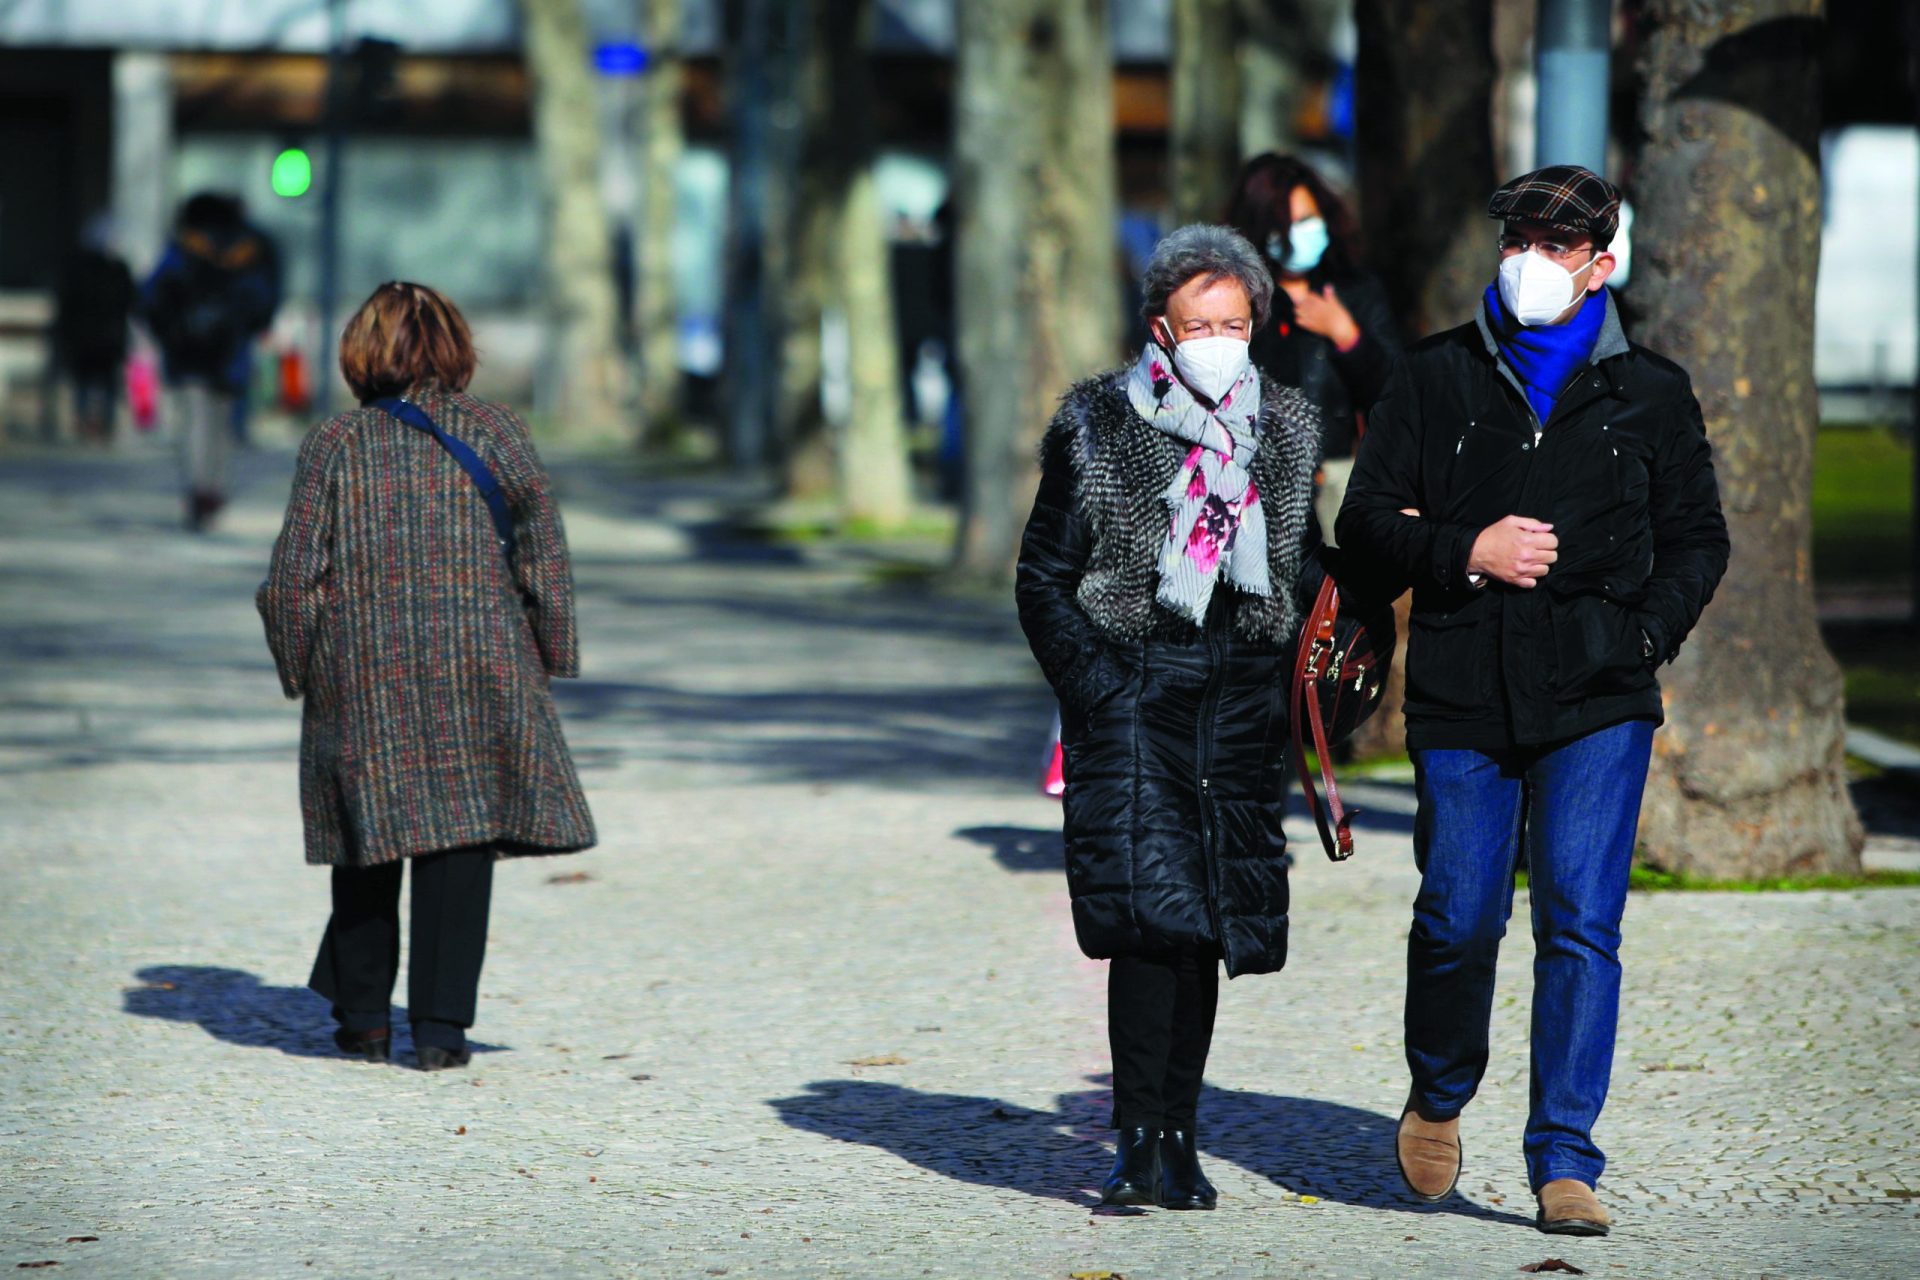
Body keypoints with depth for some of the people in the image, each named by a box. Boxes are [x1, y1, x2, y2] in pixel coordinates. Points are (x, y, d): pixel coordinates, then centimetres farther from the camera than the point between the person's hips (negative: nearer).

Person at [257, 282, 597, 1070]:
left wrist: (297, 670, 11)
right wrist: (551, 654, 11)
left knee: (369, 835, 13)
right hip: (476, 670, -1)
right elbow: (542, 553, 1)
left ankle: (362, 1016, 19)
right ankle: (440, 1025, -2)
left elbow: (293, 577, -1)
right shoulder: (491, 432, 1)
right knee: (461, 842, 2)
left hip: (361, 675, 1)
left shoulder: (333, 446, 0)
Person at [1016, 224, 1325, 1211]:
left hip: (1241, 702, 4)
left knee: (1208, 917, 4)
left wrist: (1288, 670, 8)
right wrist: (1095, 685, -7)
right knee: (1151, 906, -15)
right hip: (1133, 692, -4)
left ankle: (1174, 1135, 12)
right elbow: (1044, 577, 2)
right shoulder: (1099, 427, 0)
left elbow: (1304, 572, 21)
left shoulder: (1283, 431, 10)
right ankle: (1141, 1141, -13)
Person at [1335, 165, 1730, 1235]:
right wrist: (1466, 551, -8)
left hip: (1597, 703, 0)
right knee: (1458, 919, 2)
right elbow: (1366, 515, 9)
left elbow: (1698, 537, 14)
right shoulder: (1437, 377, 9)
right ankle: (1439, 1100, 30)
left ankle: (1566, 1161, -5)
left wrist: (1650, 629, -2)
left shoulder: (1650, 393, 9)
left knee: (1581, 922, -9)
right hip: (1462, 697, 1)